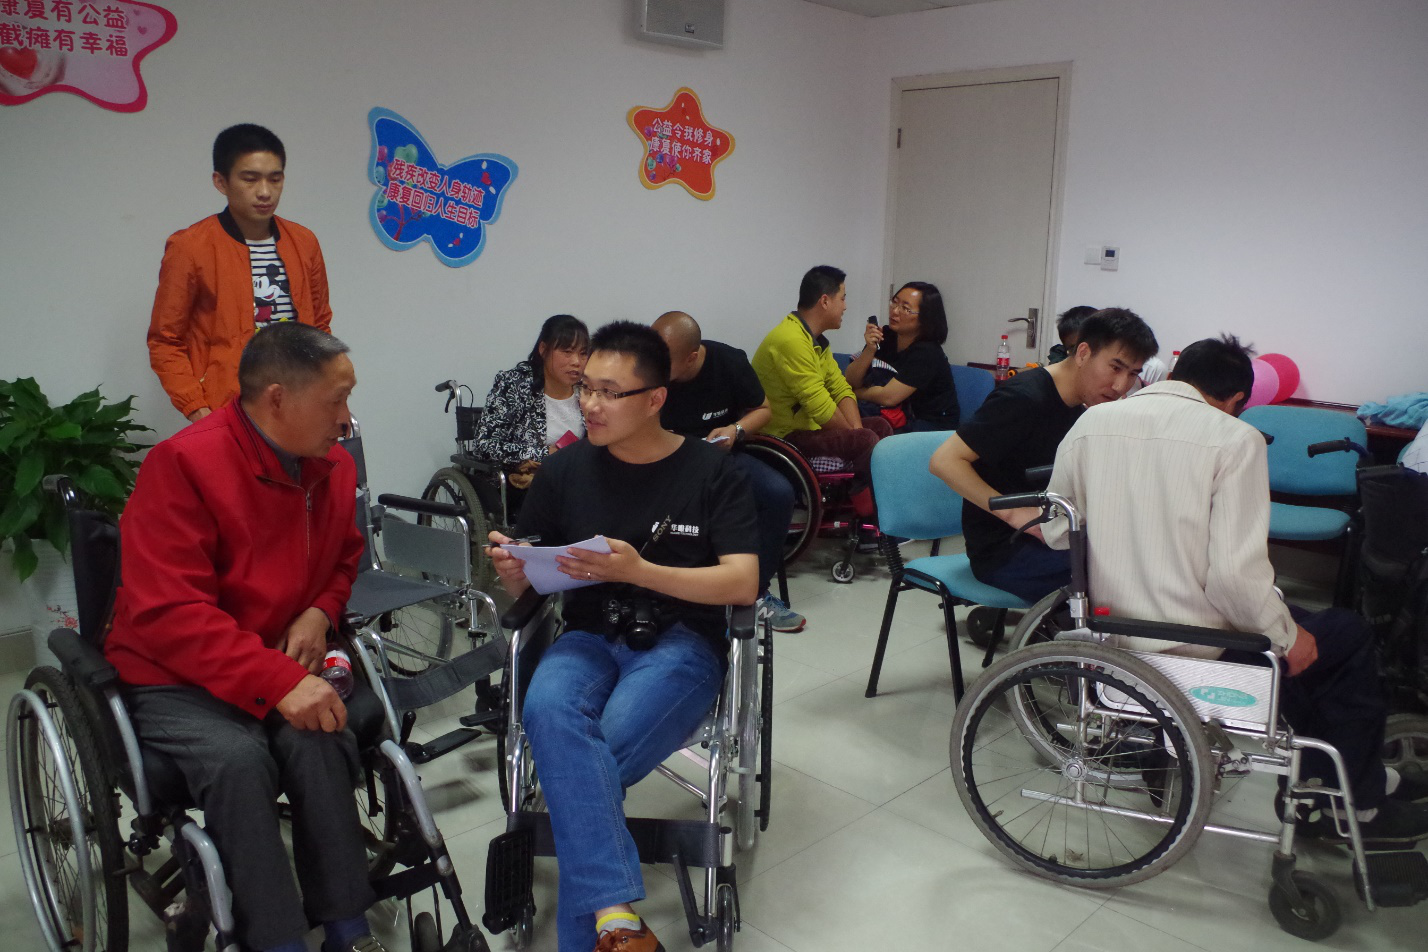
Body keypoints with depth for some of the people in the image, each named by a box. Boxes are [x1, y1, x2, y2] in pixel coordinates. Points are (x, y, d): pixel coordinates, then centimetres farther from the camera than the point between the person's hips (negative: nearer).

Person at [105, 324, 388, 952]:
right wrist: (279, 682, -31)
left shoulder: (334, 466, 1)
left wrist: (320, 611, -2)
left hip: (285, 669, 4)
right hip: (174, 680, -4)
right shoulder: (184, 463, -18)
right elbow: (168, 615, -23)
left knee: (318, 741, -27)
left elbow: (345, 557, 21)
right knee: (235, 757, -32)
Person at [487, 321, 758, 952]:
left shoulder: (710, 471, 2)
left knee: (575, 762, -30)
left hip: (681, 643, -2)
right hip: (590, 638, 3)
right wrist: (511, 573, -12)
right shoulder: (566, 470, 9)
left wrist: (639, 572, -21)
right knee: (547, 708, -34)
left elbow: (743, 584, -8)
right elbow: (527, 585, 13)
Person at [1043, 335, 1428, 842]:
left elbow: (1056, 532, 8)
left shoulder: (1091, 422, 1)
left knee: (1289, 625, 31)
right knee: (1349, 636, 19)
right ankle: (1350, 800, 30)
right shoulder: (1234, 438, -14)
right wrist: (1288, 638, -4)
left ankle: (1367, 775, 42)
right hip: (1193, 643, -7)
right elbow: (1236, 572, -21)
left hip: (1111, 627, 7)